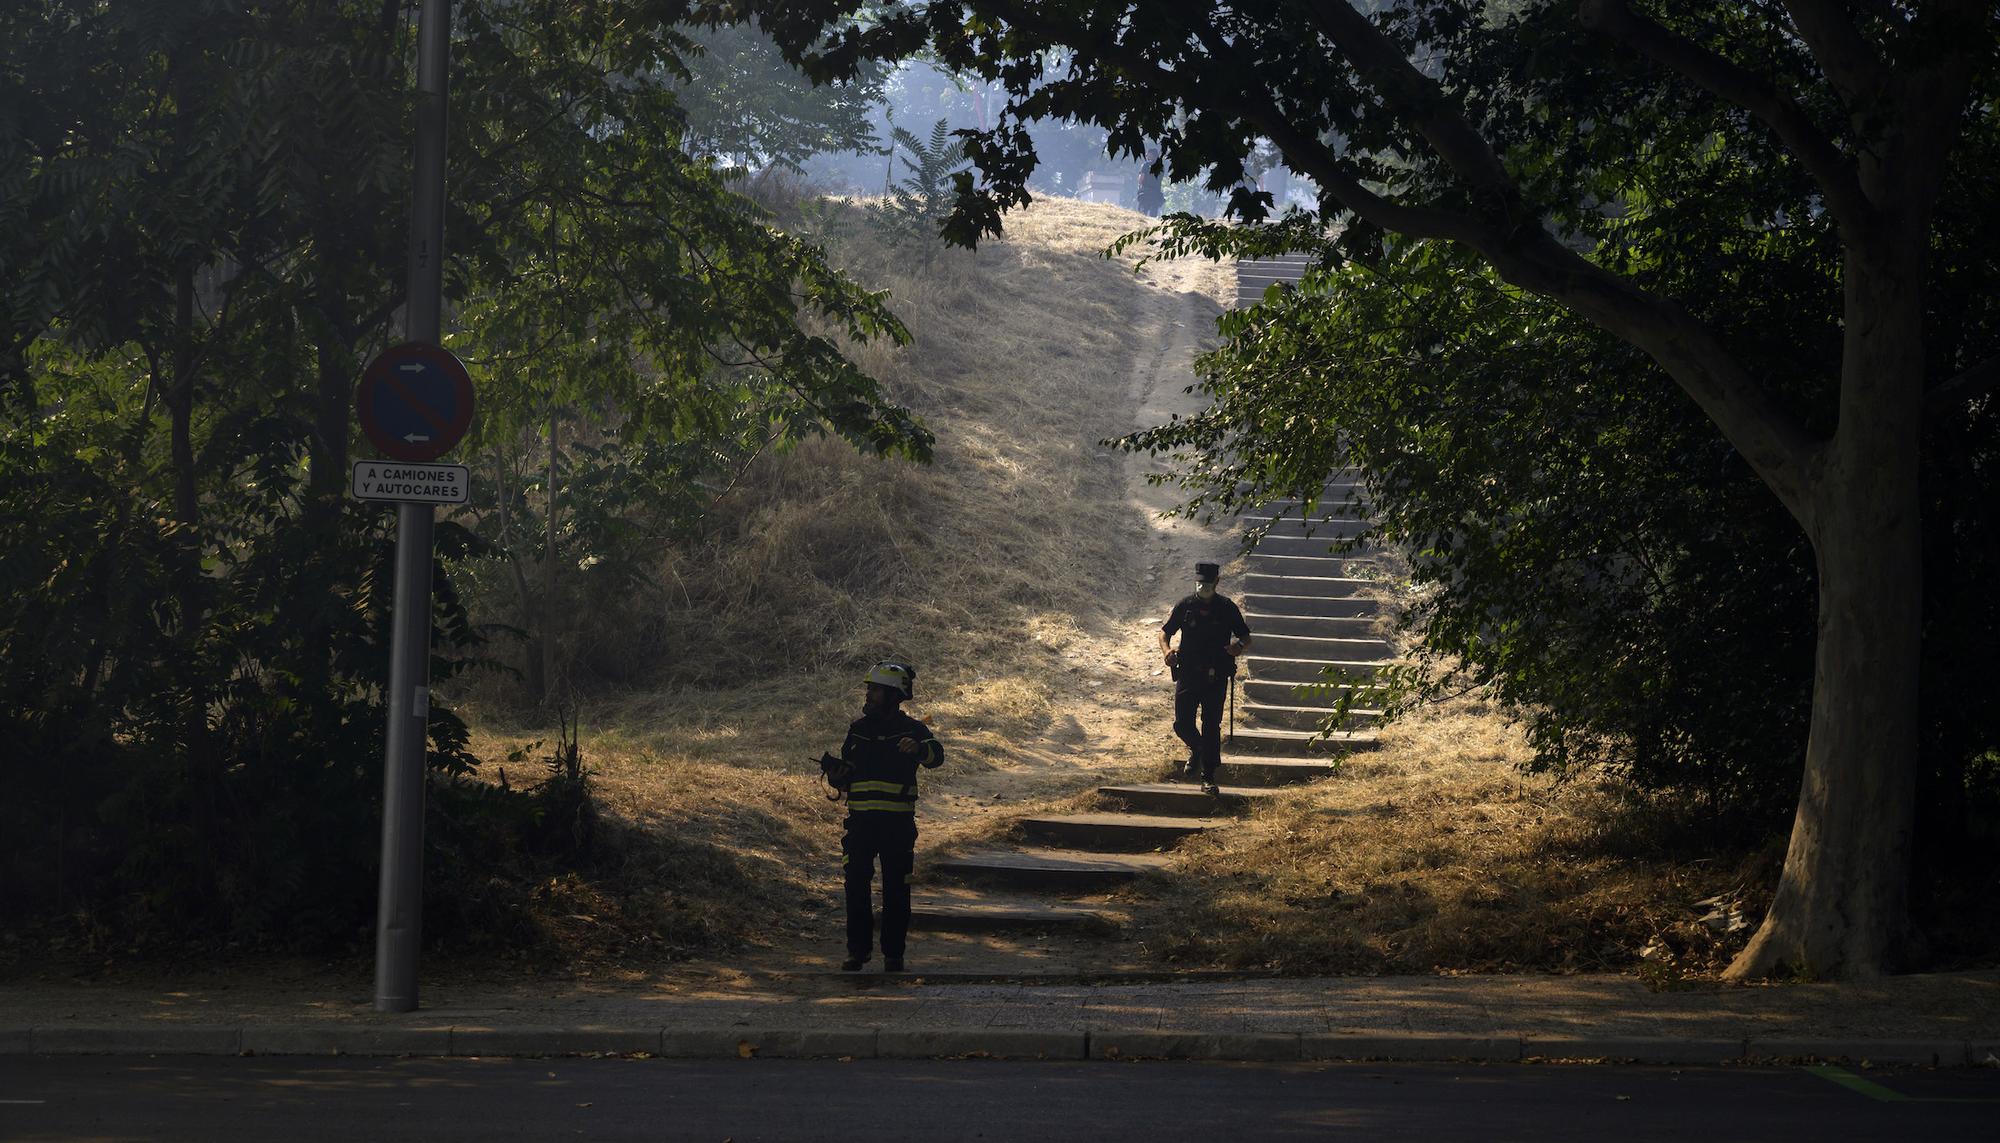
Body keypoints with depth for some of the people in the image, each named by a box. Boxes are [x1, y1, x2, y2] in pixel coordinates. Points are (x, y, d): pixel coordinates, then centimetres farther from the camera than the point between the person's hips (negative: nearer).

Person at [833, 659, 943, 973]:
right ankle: (858, 949, 9)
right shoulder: (859, 728, 12)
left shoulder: (912, 729, -1)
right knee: (856, 885, 0)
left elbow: (936, 756, -21)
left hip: (898, 823, -3)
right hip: (861, 819, 3)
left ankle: (893, 953, 10)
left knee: (896, 889, 2)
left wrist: (919, 749, -43)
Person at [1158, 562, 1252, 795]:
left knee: (1212, 727, -2)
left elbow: (1246, 638, 8)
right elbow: (1165, 631, 11)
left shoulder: (1227, 608, 1)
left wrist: (1239, 646, -17)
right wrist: (1167, 650, -11)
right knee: (1182, 724, -3)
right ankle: (1196, 749, 31)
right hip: (1187, 675, 1)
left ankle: (1208, 778, 4)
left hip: (1215, 678, -1)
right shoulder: (1185, 606, 3)